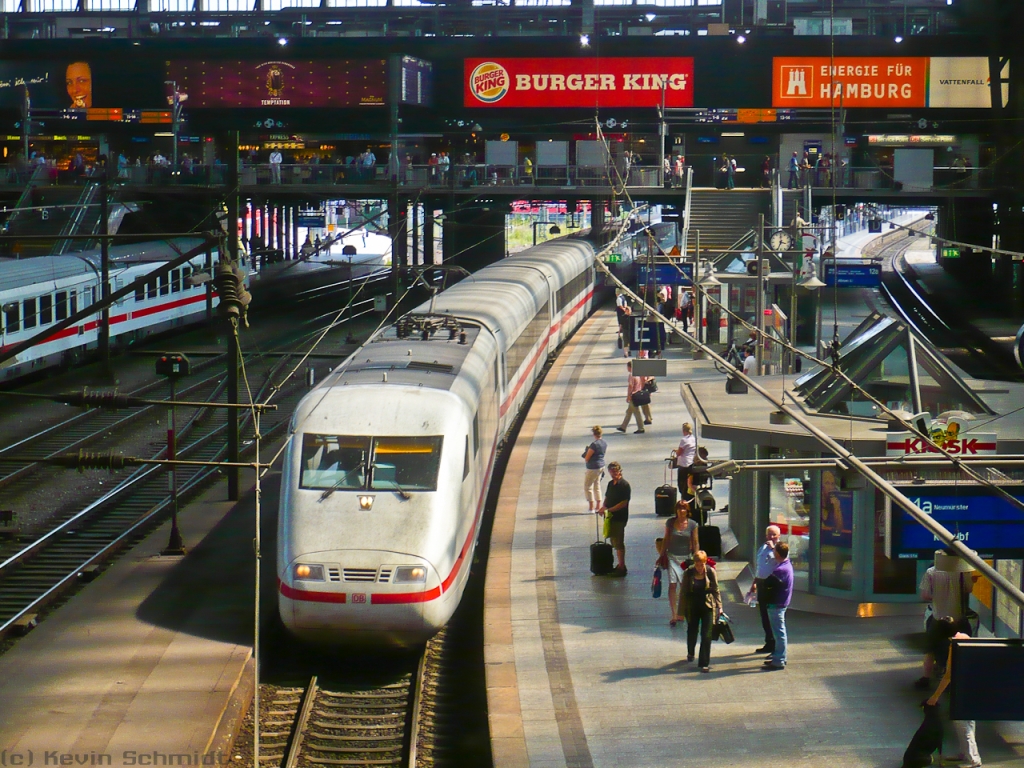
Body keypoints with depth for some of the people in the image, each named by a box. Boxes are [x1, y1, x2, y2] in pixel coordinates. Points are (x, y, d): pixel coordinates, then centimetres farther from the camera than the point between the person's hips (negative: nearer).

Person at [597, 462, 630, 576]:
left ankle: (622, 568, -2)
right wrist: (603, 507, -2)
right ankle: (620, 565, 23)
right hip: (611, 517, 8)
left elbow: (624, 503, -19)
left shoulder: (624, 485, -13)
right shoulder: (611, 484, 12)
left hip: (619, 518, -8)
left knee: (618, 543, -6)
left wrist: (609, 510, -22)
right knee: (614, 542, 14)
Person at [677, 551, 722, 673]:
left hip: (707, 606, -1)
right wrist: (681, 611, -2)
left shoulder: (711, 572, -9)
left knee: (706, 635, -8)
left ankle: (704, 663, -4)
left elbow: (716, 590, 2)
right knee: (692, 631, 17)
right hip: (692, 607, 1)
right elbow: (683, 592, -3)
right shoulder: (688, 573, -9)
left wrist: (719, 606, -3)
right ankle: (690, 653, 47)